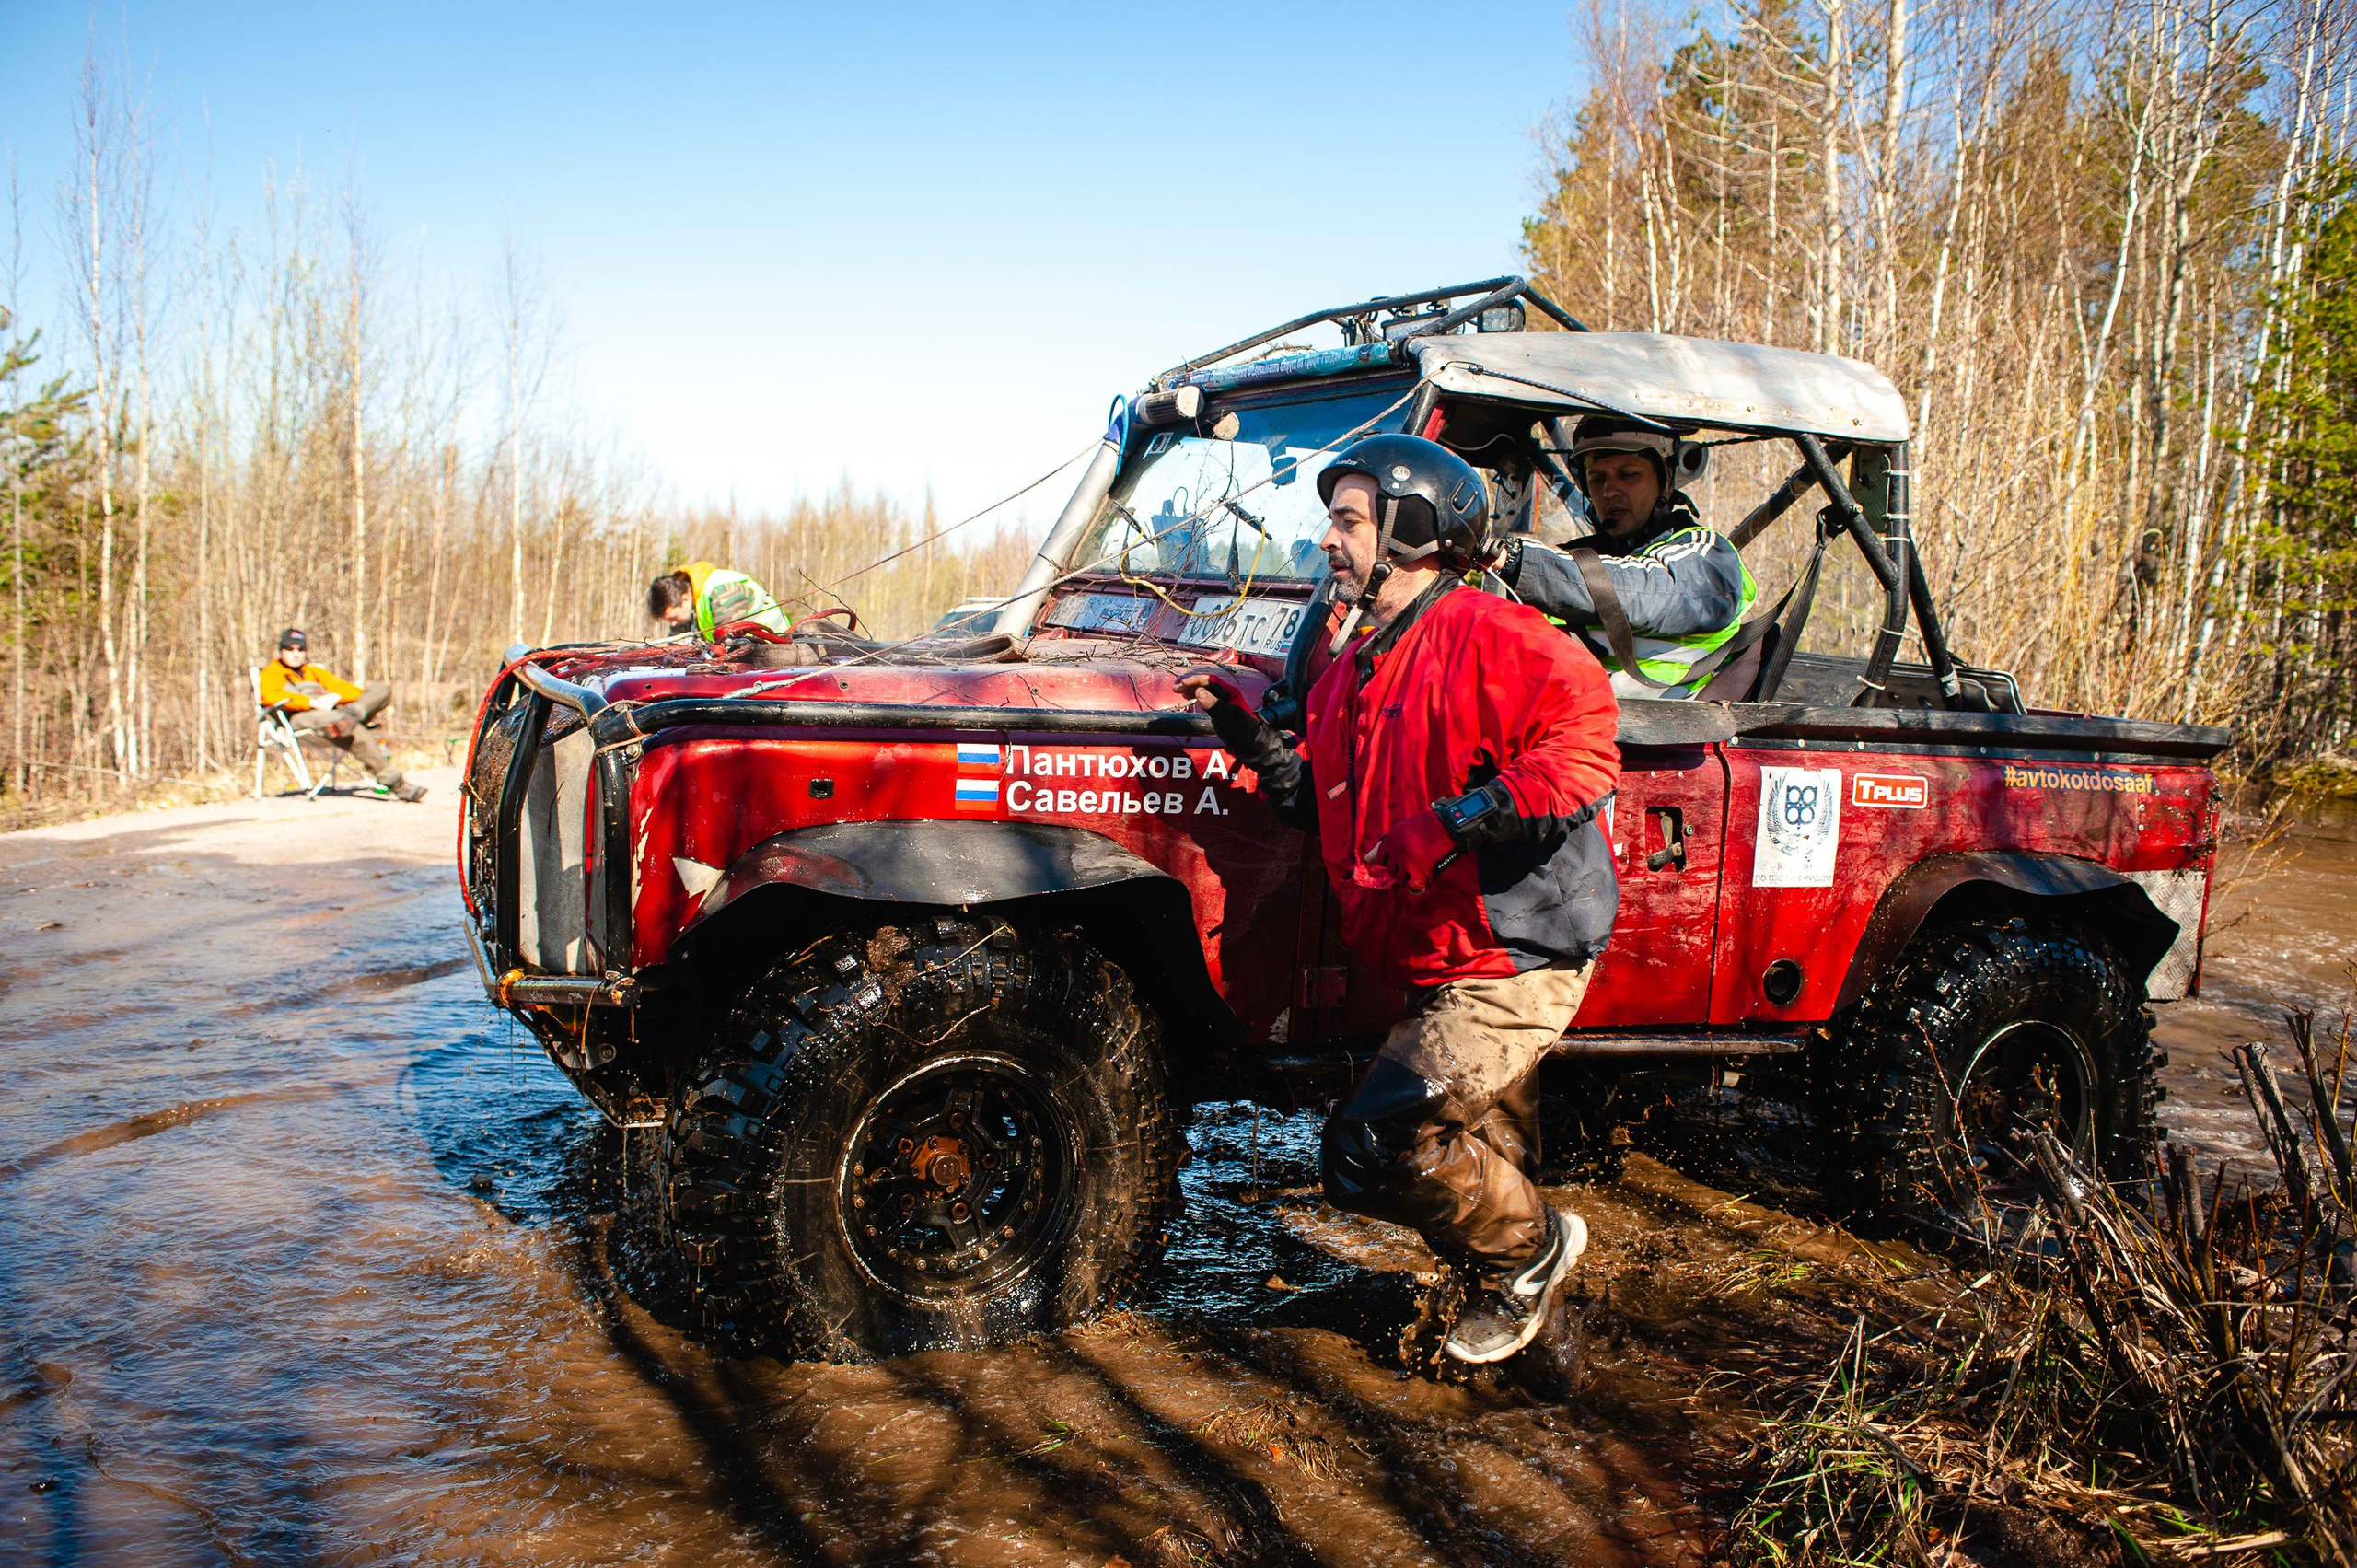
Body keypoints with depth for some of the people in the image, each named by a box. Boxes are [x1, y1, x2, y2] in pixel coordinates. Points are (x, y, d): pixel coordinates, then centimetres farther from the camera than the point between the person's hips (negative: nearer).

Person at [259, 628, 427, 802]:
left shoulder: (314, 671, 35)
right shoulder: (270, 674, 18)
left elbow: (353, 690, 20)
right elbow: (270, 696, -8)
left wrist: (335, 696, -5)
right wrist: (312, 702, -17)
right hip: (302, 720, -6)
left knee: (381, 689, -13)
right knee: (354, 731, -38)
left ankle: (349, 714, -44)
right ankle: (396, 784, -44)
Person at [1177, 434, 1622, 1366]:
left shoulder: (1490, 639, -15)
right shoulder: (1352, 673, 13)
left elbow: (1583, 754, -26)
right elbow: (1326, 808, 16)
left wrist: (1458, 820, -30)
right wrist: (1244, 732, 5)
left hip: (1514, 956, -9)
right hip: (1437, 965, 9)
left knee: (1369, 1149, -13)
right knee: (1483, 1167, 20)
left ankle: (1530, 1250, 9)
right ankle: (1523, 1302, 41)